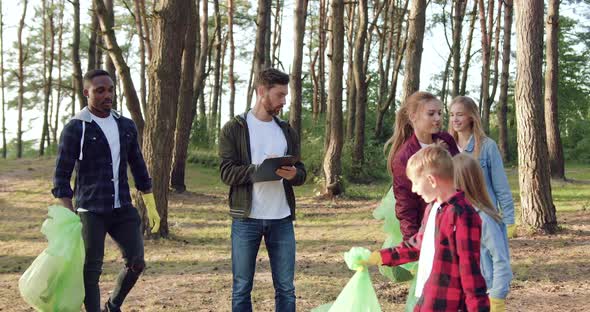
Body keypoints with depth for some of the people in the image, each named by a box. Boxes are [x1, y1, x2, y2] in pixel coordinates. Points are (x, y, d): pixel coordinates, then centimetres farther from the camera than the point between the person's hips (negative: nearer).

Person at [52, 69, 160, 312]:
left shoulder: (126, 126, 8)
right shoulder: (75, 128, -8)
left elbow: (139, 168, 16)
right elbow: (61, 178, -8)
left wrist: (151, 207, 14)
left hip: (122, 209, 5)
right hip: (90, 211, -4)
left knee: (136, 263, 1)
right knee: (90, 271, -2)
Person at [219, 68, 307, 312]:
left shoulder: (287, 131, 12)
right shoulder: (234, 129, -1)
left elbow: (301, 174, 10)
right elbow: (227, 172, -10)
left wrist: (293, 174, -14)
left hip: (281, 220, 4)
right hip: (246, 220, -3)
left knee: (286, 289, 7)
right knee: (242, 288, 5)